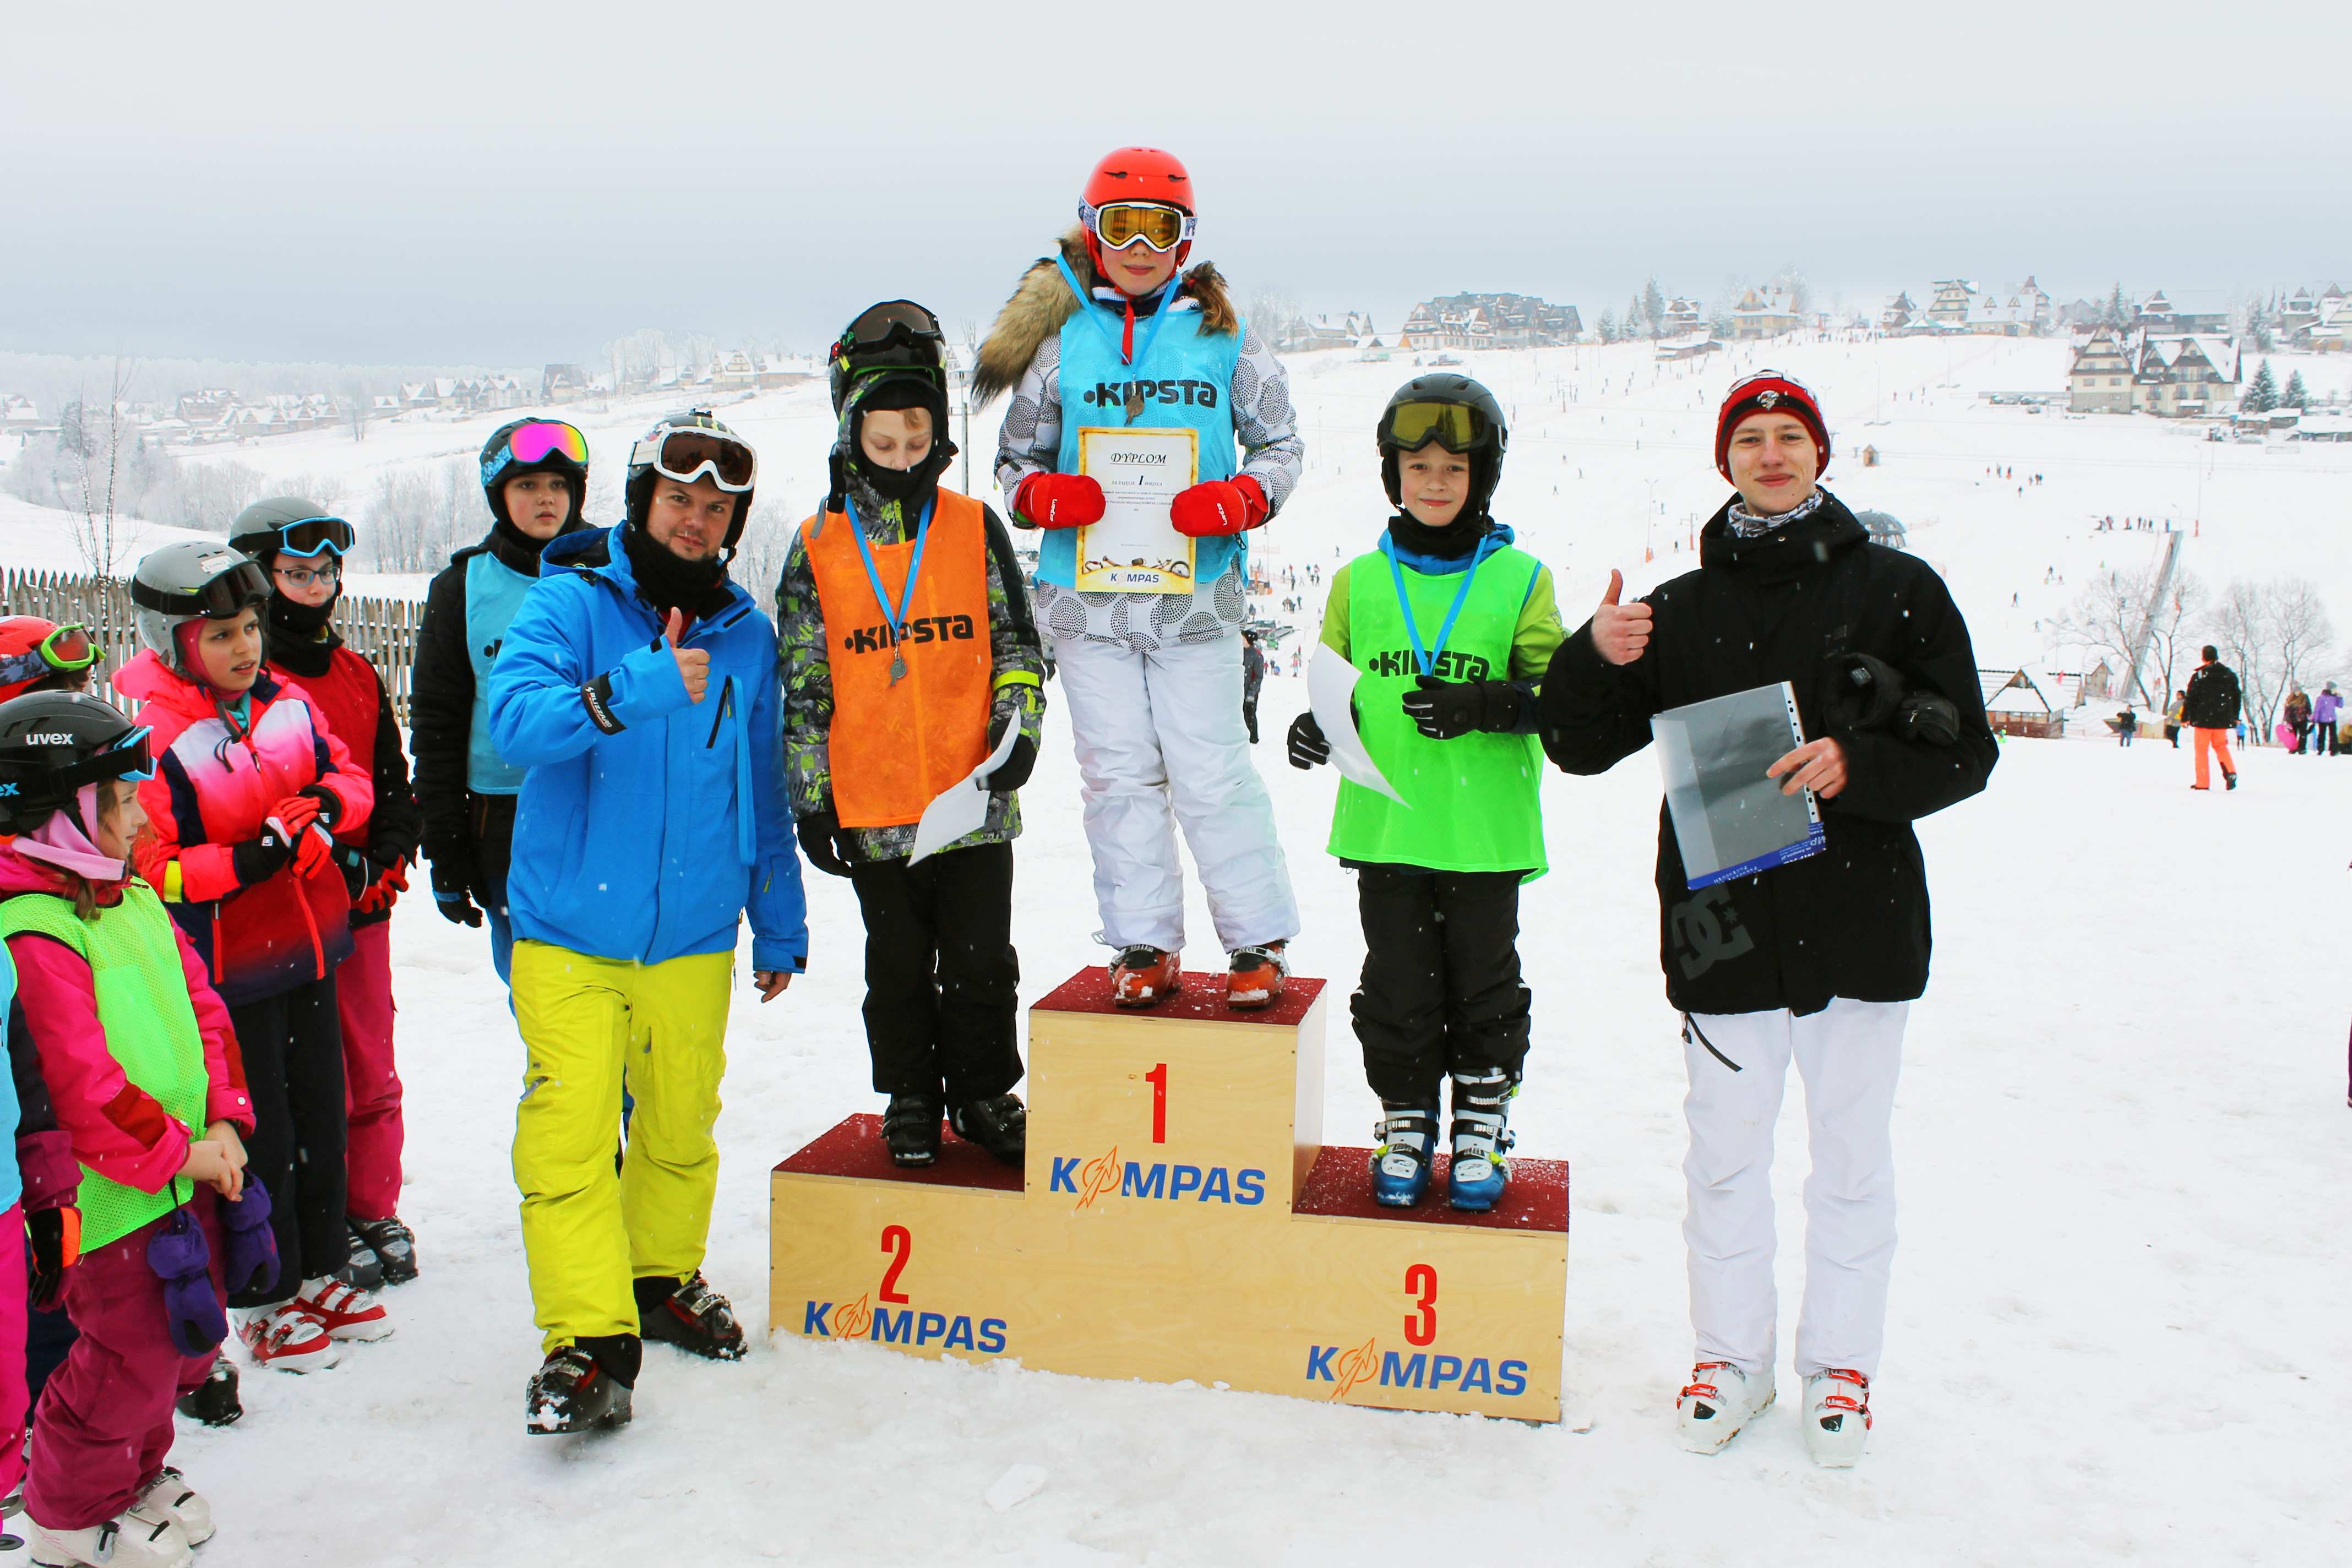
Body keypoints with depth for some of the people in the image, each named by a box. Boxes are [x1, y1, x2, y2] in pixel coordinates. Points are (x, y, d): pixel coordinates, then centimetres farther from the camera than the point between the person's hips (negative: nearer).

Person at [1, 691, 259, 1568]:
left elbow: (200, 1009, 11)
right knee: (132, 1358, 2)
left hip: (188, 1174, 9)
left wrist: (225, 1121, -1)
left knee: (188, 1341, 20)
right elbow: (81, 1082, -26)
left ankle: (134, 1474, 42)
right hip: (110, 1198, -9)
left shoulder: (135, 900, 9)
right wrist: (176, 1150, -18)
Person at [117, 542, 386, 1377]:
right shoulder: (149, 735, -17)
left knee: (320, 1116, 17)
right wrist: (247, 861, -28)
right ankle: (266, 1303, 22)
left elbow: (351, 776, 9)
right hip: (227, 966, -6)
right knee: (259, 1136, 4)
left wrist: (328, 803, -12)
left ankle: (318, 1271, 34)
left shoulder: (285, 700, 1)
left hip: (308, 948, 6)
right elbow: (146, 869, -19)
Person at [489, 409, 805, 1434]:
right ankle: (589, 1341, 1)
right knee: (569, 1132, -8)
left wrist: (779, 922, 17)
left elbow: (762, 790, 15)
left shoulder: (744, 633, 7)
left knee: (681, 1127, 13)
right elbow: (514, 719, -21)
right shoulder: (568, 602, -4)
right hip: (569, 930, -3)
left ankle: (663, 1280, 34)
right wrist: (636, 689, -34)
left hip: (694, 934, 4)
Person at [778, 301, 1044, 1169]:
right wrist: (810, 797, 2)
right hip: (870, 806, 0)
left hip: (975, 798, 0)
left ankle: (984, 1094, 25)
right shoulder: (817, 548, 2)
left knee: (981, 960, 7)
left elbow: (1017, 640, 7)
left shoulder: (976, 529, 3)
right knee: (898, 965, 13)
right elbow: (803, 685, 4)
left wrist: (1017, 720, -10)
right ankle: (910, 1098, 28)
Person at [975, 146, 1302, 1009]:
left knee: (1211, 773, -1)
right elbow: (1016, 457, 12)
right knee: (1117, 773, 6)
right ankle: (1145, 945, 17)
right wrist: (1046, 494, -11)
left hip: (1197, 591, -1)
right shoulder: (1059, 338, 7)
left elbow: (1281, 443, 10)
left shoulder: (1222, 337, 5)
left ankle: (1258, 942, 12)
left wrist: (1239, 499, -11)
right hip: (1087, 593, 2)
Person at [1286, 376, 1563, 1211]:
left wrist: (1485, 706, -19)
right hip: (1386, 827, 1)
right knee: (1397, 988, 9)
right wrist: (1318, 725, -8)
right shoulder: (1360, 581, 6)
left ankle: (1483, 1121, 27)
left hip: (1486, 830, -1)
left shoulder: (1520, 580, 1)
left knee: (1485, 986, 10)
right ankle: (1405, 1121, 25)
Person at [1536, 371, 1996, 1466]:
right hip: (1724, 919, 1)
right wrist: (1597, 660, -13)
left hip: (1862, 915, -1)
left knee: (1852, 1151, 9)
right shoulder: (1680, 610, 8)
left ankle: (1841, 1361, 26)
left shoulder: (1896, 589, 3)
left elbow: (1964, 751, 2)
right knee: (1725, 1149, 9)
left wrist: (1857, 765, -16)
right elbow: (1579, 746, 7)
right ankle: (1732, 1353, 26)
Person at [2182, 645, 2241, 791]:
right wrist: (2235, 717, 24)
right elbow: (2236, 697, 15)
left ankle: (2203, 783, 0)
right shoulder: (2230, 674, 8)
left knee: (2202, 750, 2)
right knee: (2221, 746, 19)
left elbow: (2190, 698, -7)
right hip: (2223, 719, 4)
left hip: (2203, 719, -4)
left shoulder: (2199, 675, -8)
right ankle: (2230, 772, -4)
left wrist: (2185, 717, 1)